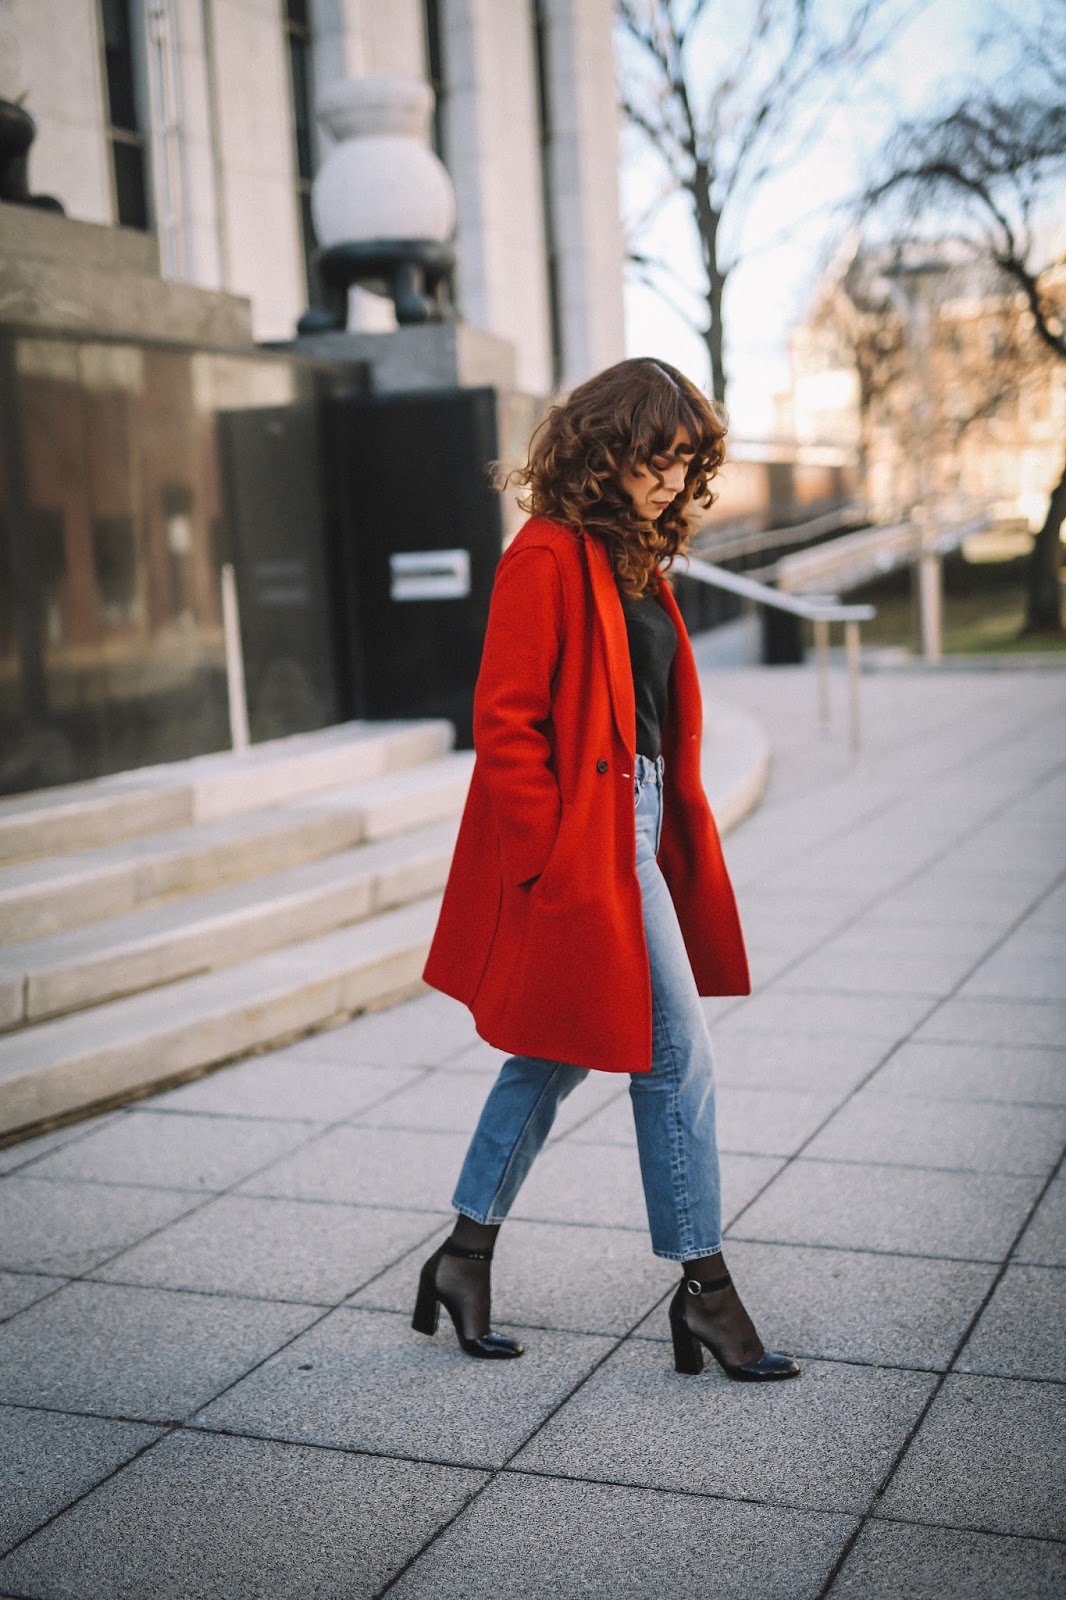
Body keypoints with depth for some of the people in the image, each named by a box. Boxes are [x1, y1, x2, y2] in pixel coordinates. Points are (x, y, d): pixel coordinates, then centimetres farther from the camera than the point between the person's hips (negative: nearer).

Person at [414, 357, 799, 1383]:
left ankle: (465, 1258, 28)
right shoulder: (547, 557, -14)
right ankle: (704, 1288, 10)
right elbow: (505, 720, -17)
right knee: (676, 1057, -3)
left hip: (635, 830, 10)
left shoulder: (635, 559, 14)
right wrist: (553, 862, -18)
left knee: (555, 1053, 16)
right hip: (584, 845, -10)